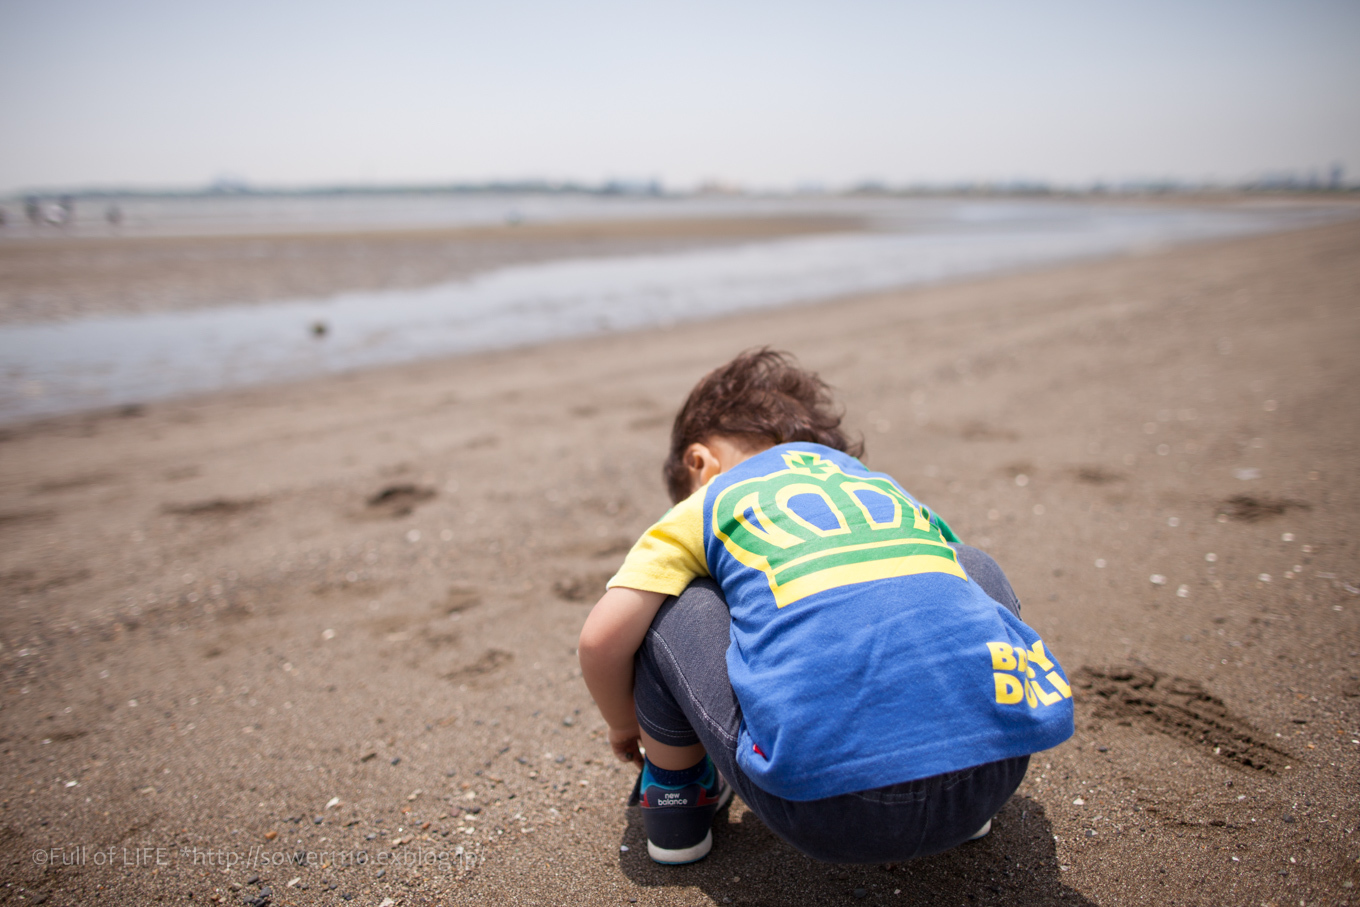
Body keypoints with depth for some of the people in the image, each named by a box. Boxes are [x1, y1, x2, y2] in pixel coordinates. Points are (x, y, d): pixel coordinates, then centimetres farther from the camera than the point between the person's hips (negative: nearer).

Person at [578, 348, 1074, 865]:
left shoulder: (708, 502, 17)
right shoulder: (888, 489, 29)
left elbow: (602, 639, 7)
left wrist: (626, 724, 29)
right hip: (991, 772, 4)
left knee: (666, 607, 17)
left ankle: (674, 798, 31)